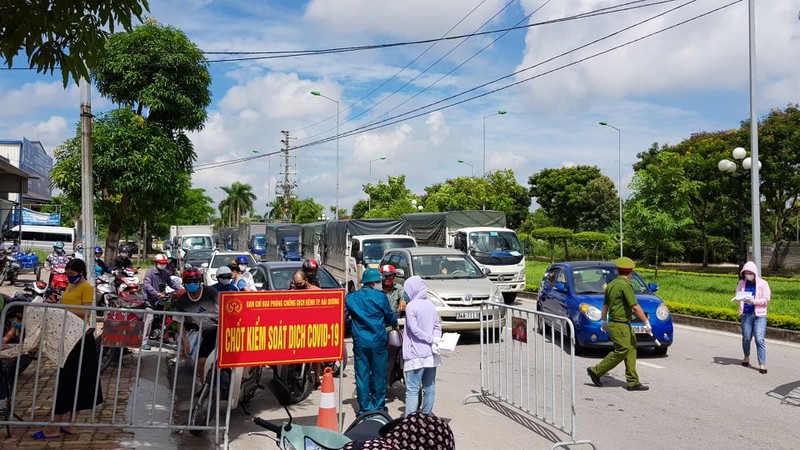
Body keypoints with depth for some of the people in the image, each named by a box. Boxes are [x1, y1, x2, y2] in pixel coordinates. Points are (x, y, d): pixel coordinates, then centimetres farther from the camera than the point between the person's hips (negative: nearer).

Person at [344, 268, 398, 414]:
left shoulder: (350, 297, 3)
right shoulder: (380, 297, -5)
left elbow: (344, 318, 5)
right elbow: (389, 316, 6)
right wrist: (395, 323, 27)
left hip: (359, 343, 2)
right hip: (378, 341, -2)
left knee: (362, 375, 6)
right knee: (378, 373, 8)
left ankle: (365, 408, 9)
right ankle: (378, 406, 15)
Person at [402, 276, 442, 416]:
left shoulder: (411, 306, -11)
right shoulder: (431, 305, 9)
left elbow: (414, 329, -17)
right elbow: (438, 326, 6)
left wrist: (432, 339, -12)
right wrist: (434, 341, -7)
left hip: (416, 355, -6)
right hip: (431, 354, 6)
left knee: (412, 389, -5)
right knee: (429, 388, 12)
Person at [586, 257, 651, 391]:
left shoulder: (611, 284, 12)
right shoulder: (625, 285, -15)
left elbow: (605, 305, 22)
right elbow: (635, 307, -18)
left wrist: (604, 321, 33)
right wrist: (647, 322, -11)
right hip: (620, 325, -9)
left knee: (631, 348, 7)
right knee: (621, 351, -6)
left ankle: (633, 382, 5)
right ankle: (596, 371, 3)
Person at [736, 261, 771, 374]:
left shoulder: (763, 283, 0)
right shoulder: (742, 283, 7)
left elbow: (766, 300, -4)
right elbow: (737, 296, 11)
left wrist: (753, 301, -19)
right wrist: (740, 298, -13)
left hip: (759, 315, -2)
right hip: (746, 314, 3)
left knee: (759, 339, -10)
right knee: (746, 338, 10)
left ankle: (762, 364, -7)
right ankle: (746, 357, 35)